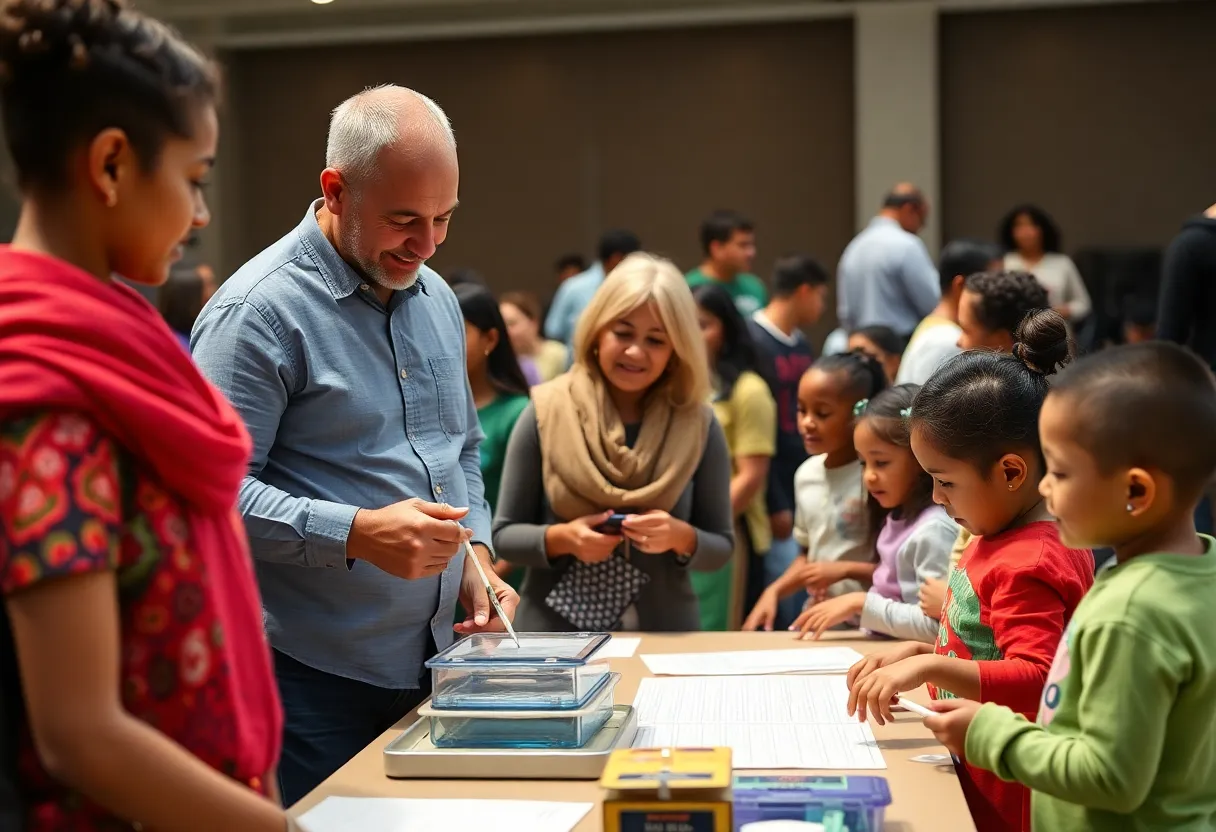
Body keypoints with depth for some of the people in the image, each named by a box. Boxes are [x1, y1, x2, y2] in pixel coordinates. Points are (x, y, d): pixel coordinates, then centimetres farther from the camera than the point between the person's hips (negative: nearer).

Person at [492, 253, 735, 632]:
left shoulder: (698, 426, -4)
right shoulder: (545, 413, -6)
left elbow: (721, 547, 2)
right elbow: (504, 535, -1)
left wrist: (680, 537, -16)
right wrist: (560, 538, -18)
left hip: (662, 635, 1)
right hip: (554, 634, 0)